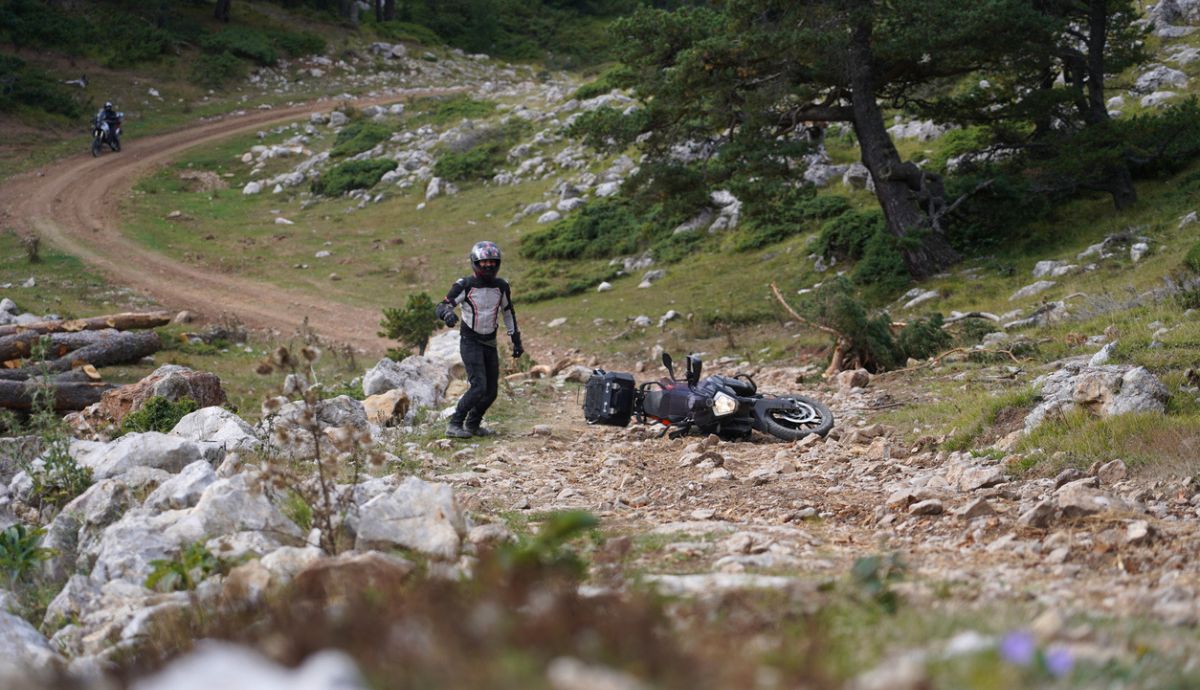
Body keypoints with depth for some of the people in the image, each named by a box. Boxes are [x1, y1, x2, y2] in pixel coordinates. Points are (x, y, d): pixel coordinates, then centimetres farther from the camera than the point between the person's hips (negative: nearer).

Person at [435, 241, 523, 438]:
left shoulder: (501, 286, 2)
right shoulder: (465, 285, -12)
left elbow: (508, 312, 16)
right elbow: (440, 306, -15)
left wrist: (516, 340, 16)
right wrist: (447, 313, -39)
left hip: (490, 343, 6)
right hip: (470, 342, -6)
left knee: (491, 391, 6)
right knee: (479, 386, -19)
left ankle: (473, 424, 24)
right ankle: (454, 425, -11)